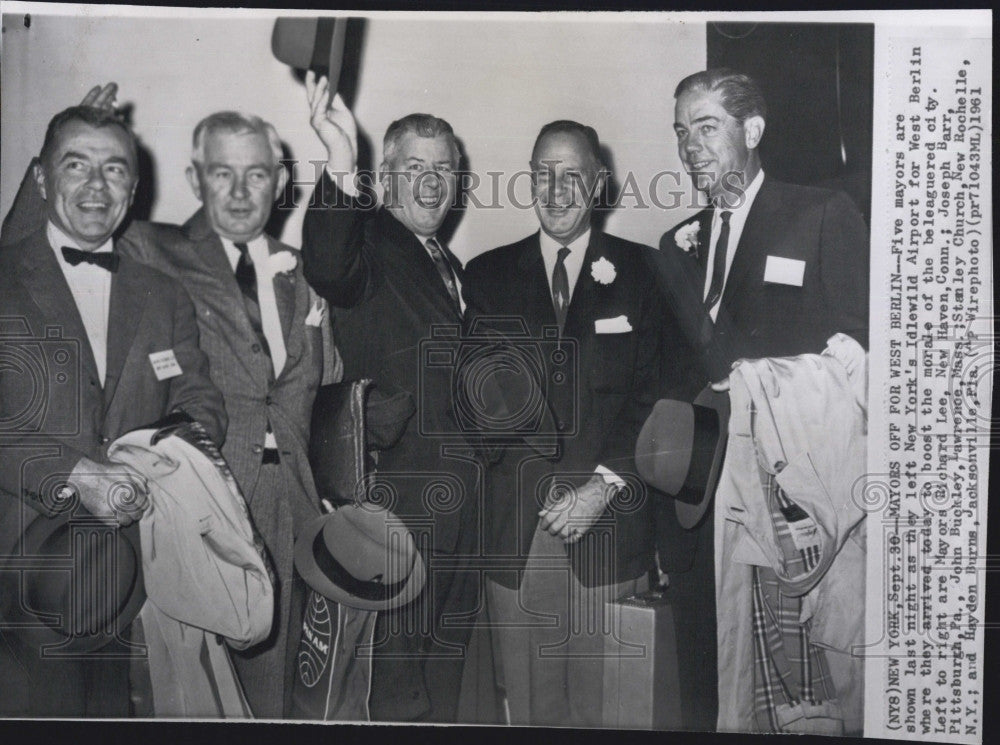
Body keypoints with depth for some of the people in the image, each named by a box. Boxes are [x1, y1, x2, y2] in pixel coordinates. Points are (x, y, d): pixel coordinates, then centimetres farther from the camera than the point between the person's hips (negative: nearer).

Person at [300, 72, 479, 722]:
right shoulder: (370, 242, -9)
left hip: (460, 488, 9)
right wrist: (340, 170, -47)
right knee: (402, 644, 1)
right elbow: (330, 271, -34)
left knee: (452, 641, 19)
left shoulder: (450, 263, 18)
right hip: (403, 485, -8)